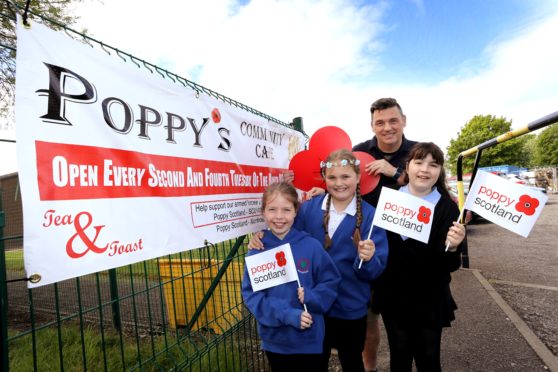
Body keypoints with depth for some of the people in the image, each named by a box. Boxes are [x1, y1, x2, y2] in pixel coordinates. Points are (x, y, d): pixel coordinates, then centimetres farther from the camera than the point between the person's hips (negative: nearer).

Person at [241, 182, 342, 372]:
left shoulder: (311, 246, -14)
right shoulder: (257, 250, -11)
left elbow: (331, 281, -5)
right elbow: (250, 294, -12)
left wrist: (311, 297, -23)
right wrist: (286, 314, -22)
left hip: (308, 339, -1)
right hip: (274, 339, 2)